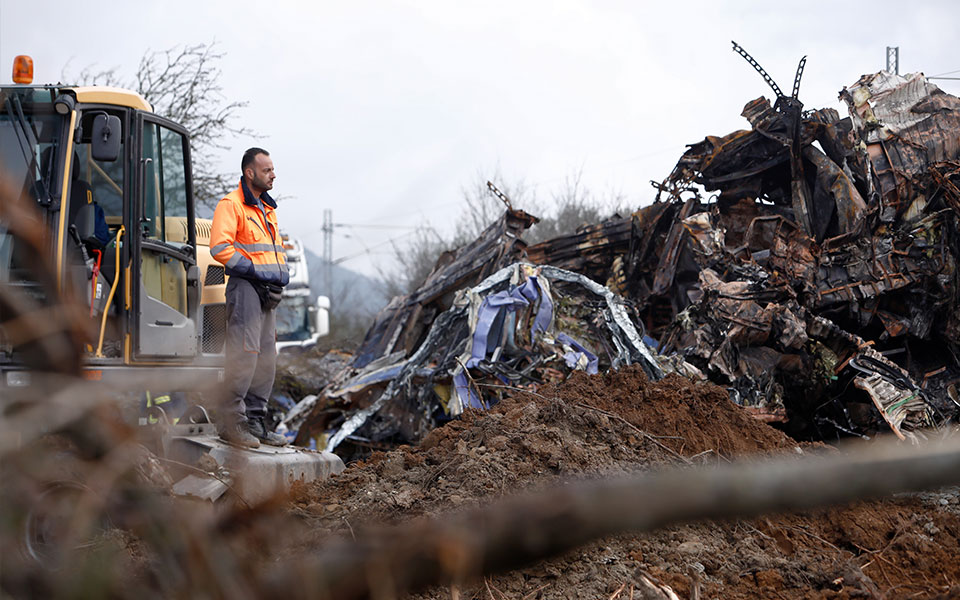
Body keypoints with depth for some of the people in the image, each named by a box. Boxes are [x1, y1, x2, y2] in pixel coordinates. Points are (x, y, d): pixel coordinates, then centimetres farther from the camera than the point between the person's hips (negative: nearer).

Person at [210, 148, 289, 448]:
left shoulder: (268, 209, 22)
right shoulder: (231, 204, -6)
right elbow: (220, 247, -17)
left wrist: (280, 279, 9)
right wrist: (256, 272, -17)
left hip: (268, 292, 9)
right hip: (246, 287, -9)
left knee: (266, 358, 9)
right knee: (243, 354, -13)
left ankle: (254, 420, 15)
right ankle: (231, 422, -10)